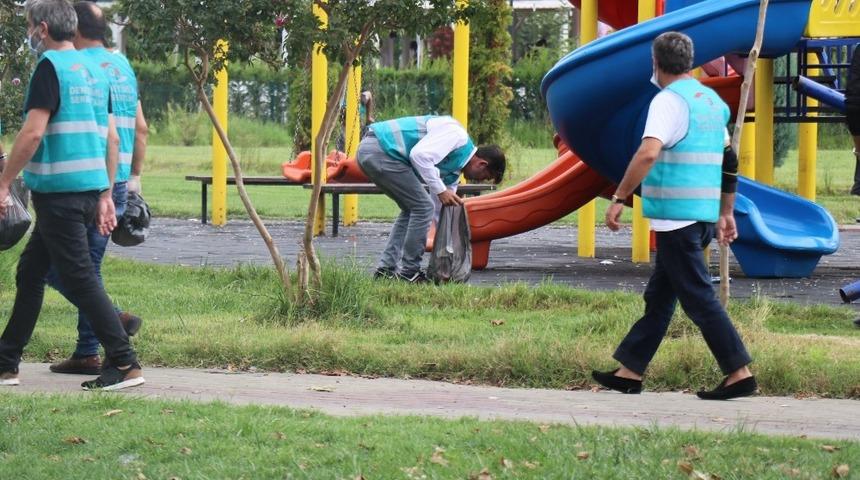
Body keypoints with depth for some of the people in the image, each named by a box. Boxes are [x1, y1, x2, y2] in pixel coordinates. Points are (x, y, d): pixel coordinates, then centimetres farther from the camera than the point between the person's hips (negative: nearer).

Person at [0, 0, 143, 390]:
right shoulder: (94, 70, 15)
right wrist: (105, 195, 19)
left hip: (59, 192, -9)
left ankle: (124, 365, -8)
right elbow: (111, 139, 15)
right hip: (91, 186, 9)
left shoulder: (51, 66, -11)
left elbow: (33, 133, -18)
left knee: (79, 278, -6)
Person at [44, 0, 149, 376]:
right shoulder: (124, 67, 15)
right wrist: (134, 176, 24)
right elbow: (140, 128, 18)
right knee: (89, 264, 14)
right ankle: (87, 353, 12)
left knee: (52, 263, -2)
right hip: (118, 184, 8)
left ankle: (111, 318, -16)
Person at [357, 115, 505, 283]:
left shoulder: (454, 171, 19)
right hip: (379, 150, -11)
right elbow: (419, 154, -23)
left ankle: (385, 269, 19)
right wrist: (440, 190, -16)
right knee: (423, 207, -6)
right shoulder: (456, 134, -9)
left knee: (412, 209, 20)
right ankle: (409, 272, 1)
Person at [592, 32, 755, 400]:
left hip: (676, 216, -9)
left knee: (698, 296, -6)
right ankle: (629, 372, 19)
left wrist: (619, 198, -20)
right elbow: (728, 161, 20)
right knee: (659, 296, 14)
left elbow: (648, 153, -26)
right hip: (703, 214, 9)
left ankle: (739, 373, -8)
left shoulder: (669, 100, -11)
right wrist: (726, 213, 27)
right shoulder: (710, 100, 15)